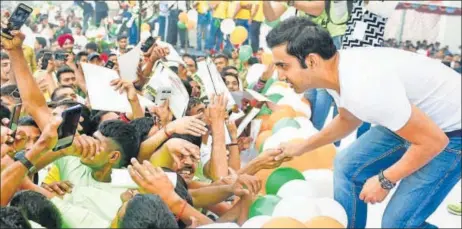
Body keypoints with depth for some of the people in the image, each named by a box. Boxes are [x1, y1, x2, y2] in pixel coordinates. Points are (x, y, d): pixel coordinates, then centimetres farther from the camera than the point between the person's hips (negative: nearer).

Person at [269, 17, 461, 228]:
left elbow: (433, 141, -28)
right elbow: (348, 119, 17)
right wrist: (302, 147, 20)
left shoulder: (364, 88, -36)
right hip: (414, 116, 9)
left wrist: (384, 181, -16)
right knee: (348, 166, 13)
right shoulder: (337, 71, -6)